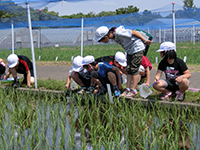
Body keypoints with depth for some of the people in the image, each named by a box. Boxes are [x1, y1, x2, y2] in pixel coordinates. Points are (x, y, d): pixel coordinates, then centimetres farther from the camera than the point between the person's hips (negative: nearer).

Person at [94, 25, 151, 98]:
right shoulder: (113, 36, -4)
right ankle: (128, 89, 4)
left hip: (137, 48, -9)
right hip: (129, 50, 9)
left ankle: (134, 90, -6)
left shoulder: (119, 33, -31)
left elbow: (134, 33, -22)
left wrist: (145, 41, -11)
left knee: (134, 69, -9)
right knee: (129, 69, 4)